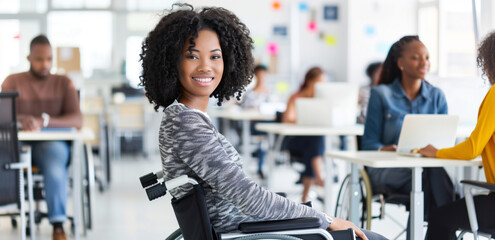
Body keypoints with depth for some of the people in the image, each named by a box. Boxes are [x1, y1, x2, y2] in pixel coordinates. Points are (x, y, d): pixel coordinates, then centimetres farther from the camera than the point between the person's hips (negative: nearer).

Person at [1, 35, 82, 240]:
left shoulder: (63, 83, 9)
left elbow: (77, 120, -6)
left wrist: (43, 121, -23)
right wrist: (21, 119, -29)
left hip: (51, 143, -1)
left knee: (55, 170, -36)